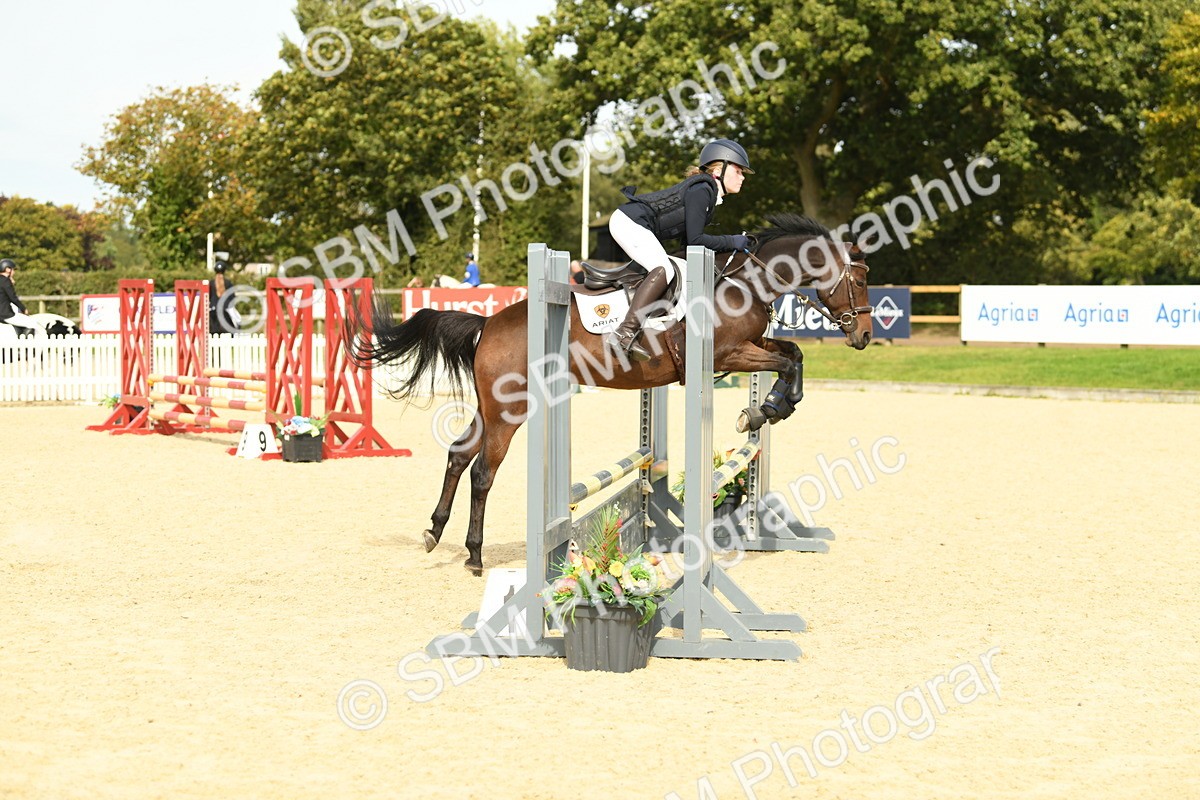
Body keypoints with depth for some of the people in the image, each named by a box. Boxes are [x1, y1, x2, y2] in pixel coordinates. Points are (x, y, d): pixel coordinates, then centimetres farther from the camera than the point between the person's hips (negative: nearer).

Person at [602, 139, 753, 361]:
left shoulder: (707, 191, 16)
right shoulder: (702, 190, -14)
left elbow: (688, 239, 15)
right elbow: (694, 240, -19)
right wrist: (731, 242, -11)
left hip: (636, 228, 11)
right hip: (629, 223, -11)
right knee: (663, 270, -27)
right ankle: (624, 333, -36)